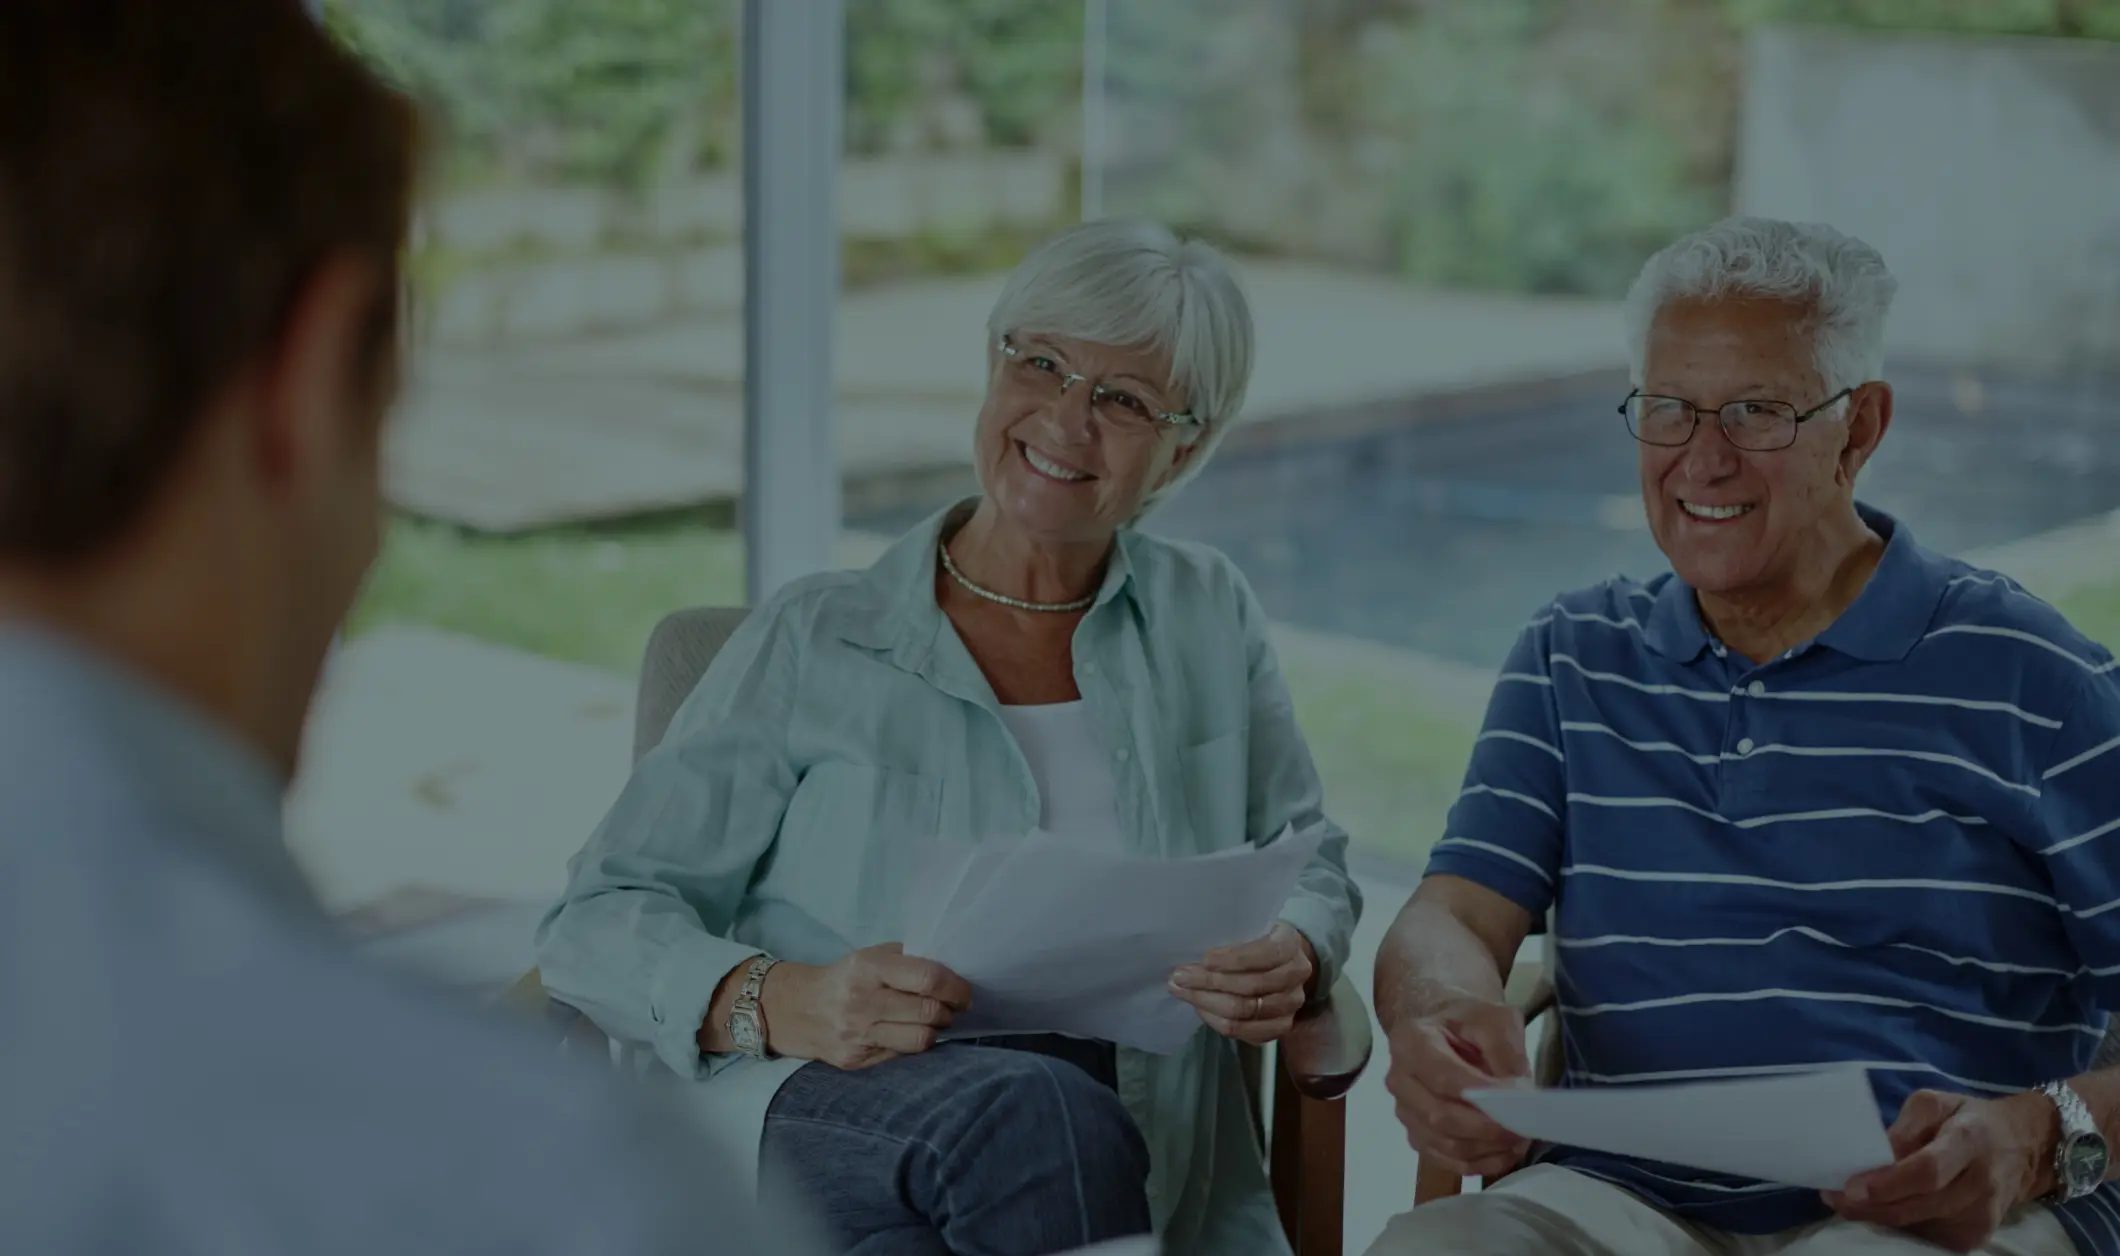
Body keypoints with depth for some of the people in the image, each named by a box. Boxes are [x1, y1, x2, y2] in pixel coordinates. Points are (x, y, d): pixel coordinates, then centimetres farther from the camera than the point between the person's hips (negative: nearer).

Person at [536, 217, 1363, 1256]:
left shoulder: (1208, 623, 17)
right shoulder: (813, 643, 8)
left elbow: (1307, 865, 24)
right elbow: (602, 919, 4)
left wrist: (1291, 961, -1)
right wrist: (778, 1003, -16)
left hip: (1140, 1156, 3)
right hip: (834, 1116, -2)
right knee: (1035, 1117, -36)